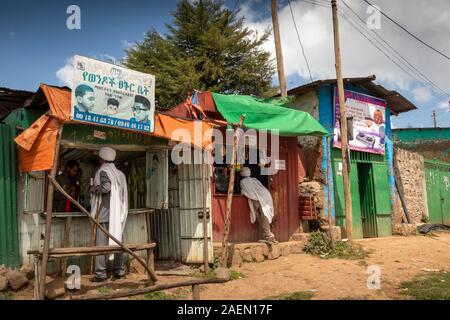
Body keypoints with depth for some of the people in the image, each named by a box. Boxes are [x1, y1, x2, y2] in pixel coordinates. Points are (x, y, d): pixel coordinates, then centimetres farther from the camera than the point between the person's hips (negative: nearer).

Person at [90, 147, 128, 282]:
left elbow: (105, 187, -23)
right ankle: (119, 270, 14)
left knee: (101, 243, -3)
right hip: (118, 213, 7)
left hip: (104, 212, -7)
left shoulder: (103, 171, -7)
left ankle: (100, 273, -2)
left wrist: (94, 189, -7)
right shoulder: (119, 173, 14)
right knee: (117, 241, 10)